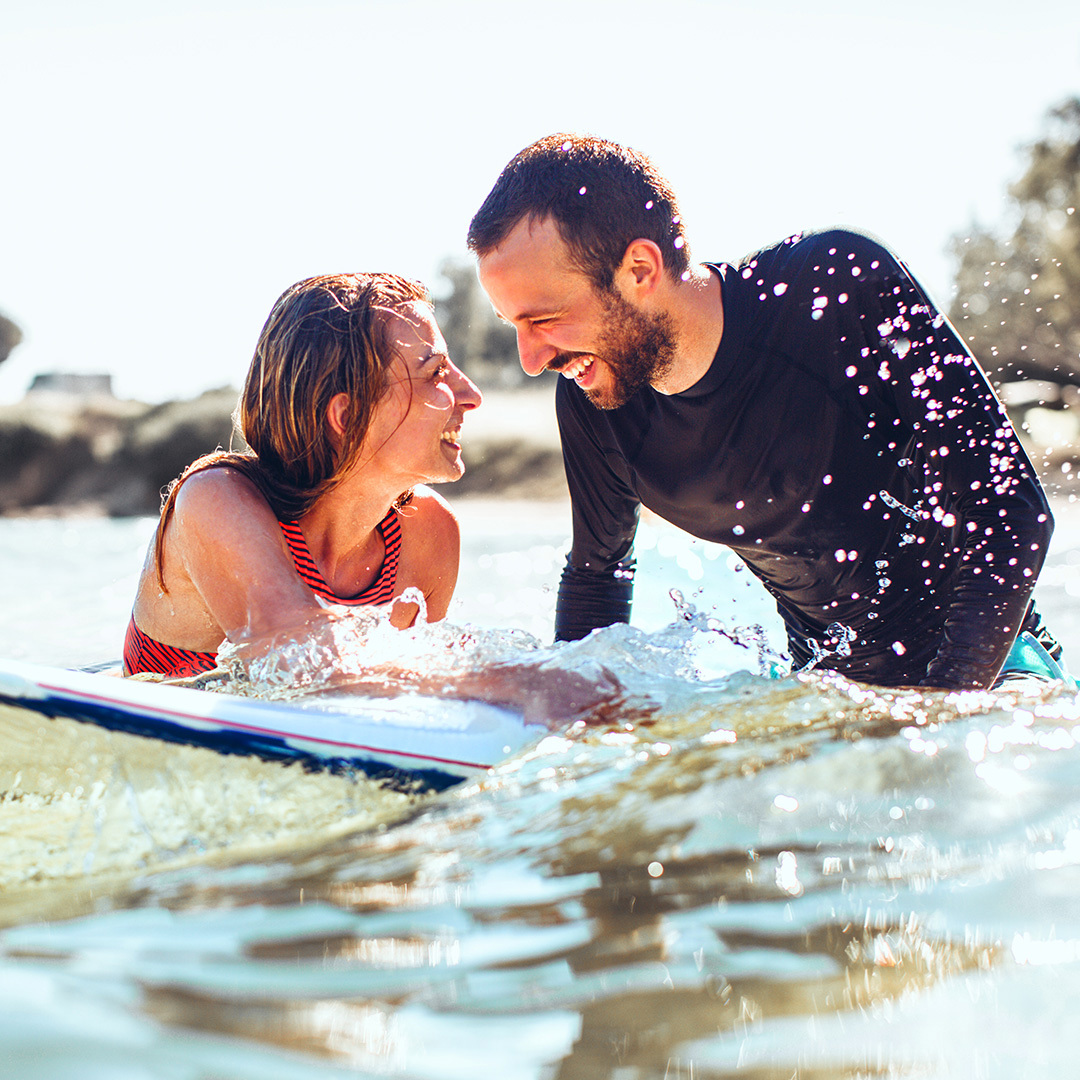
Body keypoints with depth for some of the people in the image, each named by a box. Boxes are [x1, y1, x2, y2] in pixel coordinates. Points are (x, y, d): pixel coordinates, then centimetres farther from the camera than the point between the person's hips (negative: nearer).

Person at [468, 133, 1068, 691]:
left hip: (984, 667, -5)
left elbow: (1007, 511, -21)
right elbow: (596, 573, 10)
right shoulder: (591, 401, -11)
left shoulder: (845, 285, -24)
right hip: (828, 679, 5)